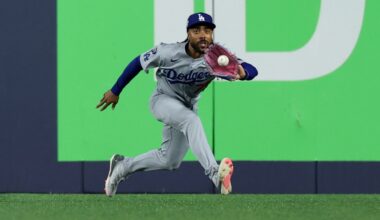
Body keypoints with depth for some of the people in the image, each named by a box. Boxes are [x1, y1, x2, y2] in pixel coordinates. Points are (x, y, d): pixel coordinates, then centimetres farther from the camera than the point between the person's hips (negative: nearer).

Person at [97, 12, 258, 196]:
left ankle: (122, 166, 33)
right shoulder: (169, 53, -27)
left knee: (169, 161, 11)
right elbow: (138, 62, -11)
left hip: (188, 106, 5)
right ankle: (214, 173, -49)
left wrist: (242, 73, -61)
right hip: (163, 100, -5)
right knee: (190, 119, -36)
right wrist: (115, 91, -3)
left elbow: (252, 70, -36)